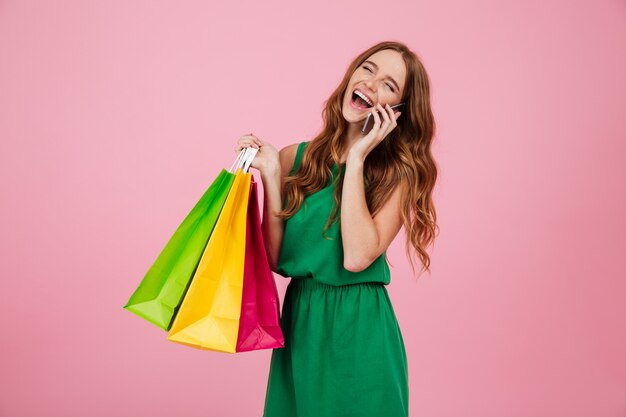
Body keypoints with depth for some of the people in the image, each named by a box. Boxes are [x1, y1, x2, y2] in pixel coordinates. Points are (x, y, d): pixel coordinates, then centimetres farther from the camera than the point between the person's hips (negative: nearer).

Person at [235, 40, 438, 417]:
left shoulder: (399, 174, -8)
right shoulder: (296, 158, 0)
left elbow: (356, 257, -23)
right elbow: (275, 258, -3)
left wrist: (356, 159, -18)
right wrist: (270, 174, -11)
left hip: (360, 331, -3)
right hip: (298, 324, 3)